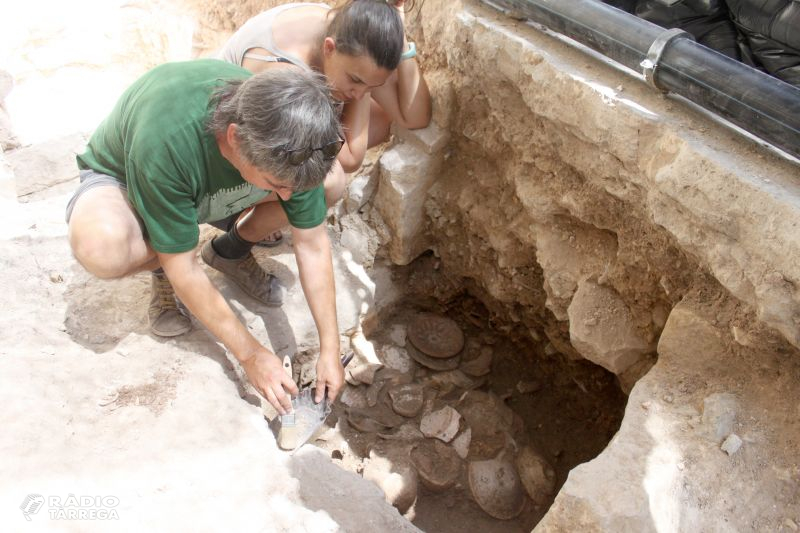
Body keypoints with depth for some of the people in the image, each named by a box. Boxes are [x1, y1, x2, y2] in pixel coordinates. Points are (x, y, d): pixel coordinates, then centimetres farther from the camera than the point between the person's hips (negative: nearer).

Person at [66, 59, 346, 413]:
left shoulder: (289, 142, -29)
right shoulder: (164, 142, -42)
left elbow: (312, 245, -19)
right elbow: (184, 270, -32)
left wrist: (329, 348, -17)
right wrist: (250, 354, -26)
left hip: (216, 187, 4)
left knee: (332, 176, -19)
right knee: (101, 245, -41)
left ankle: (231, 250, 5)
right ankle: (161, 271, -2)